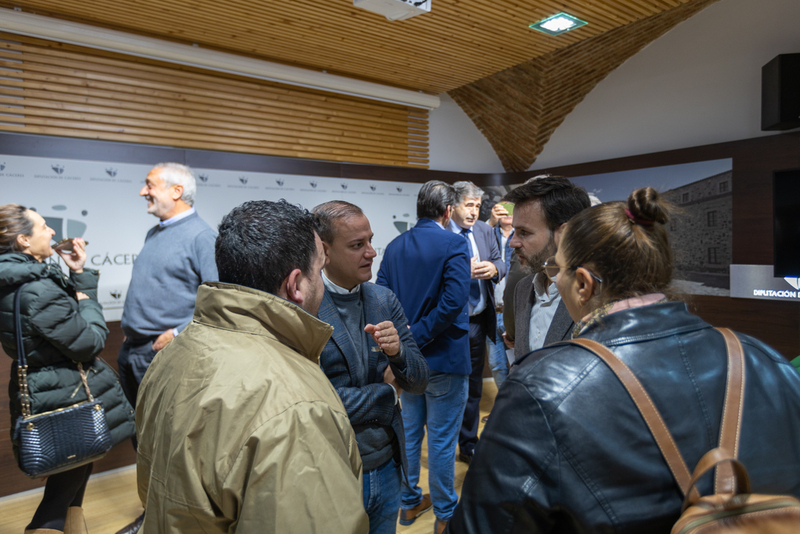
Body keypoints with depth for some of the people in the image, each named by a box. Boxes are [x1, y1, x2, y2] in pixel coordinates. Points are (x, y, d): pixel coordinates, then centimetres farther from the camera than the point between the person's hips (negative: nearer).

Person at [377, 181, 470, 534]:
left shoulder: (394, 247, 2)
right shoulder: (454, 245, -14)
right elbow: (454, 300, -26)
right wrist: (418, 335, -17)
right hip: (444, 358, -5)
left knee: (409, 433, 20)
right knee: (442, 439, 9)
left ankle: (409, 503, 37)